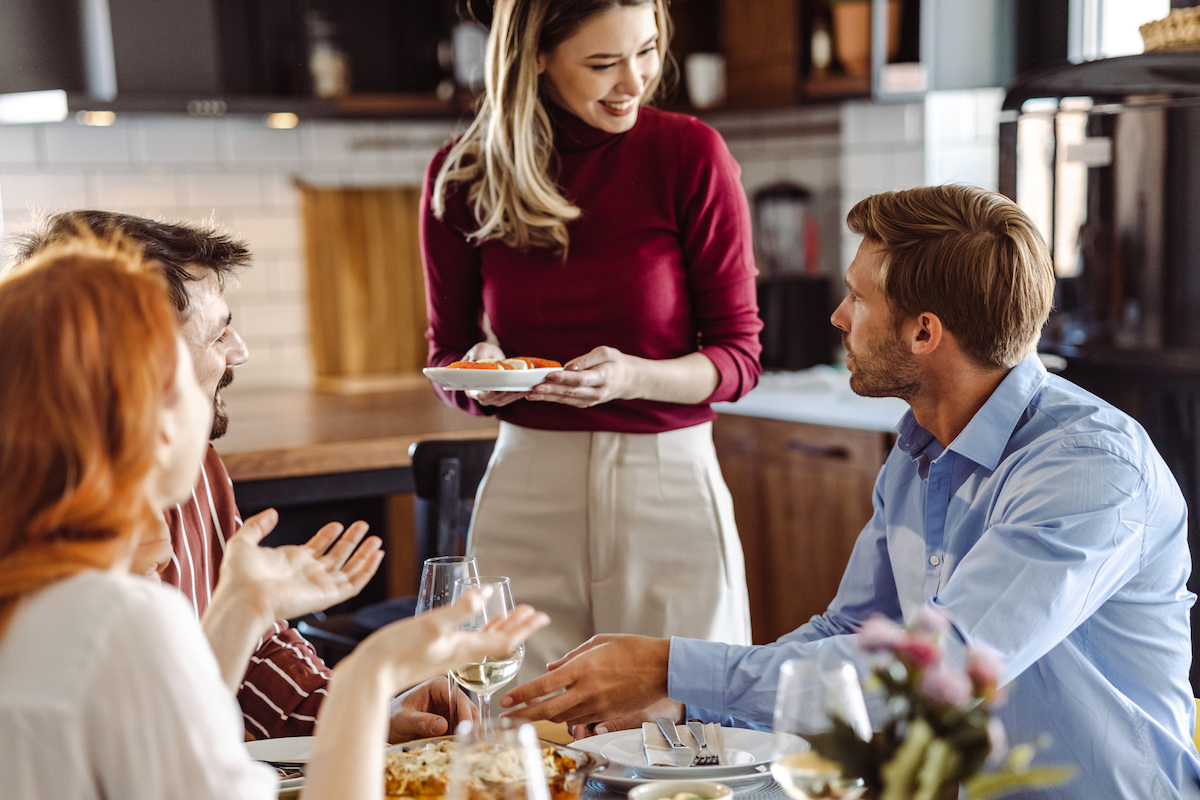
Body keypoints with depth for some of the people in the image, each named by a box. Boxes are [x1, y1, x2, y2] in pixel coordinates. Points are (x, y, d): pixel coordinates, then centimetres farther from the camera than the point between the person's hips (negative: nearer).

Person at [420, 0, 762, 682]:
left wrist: (633, 376, -21)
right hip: (524, 491, 2)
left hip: (668, 489, -1)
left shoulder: (690, 154, -6)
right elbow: (447, 351, 12)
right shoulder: (462, 178, 1)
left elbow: (739, 357, -3)